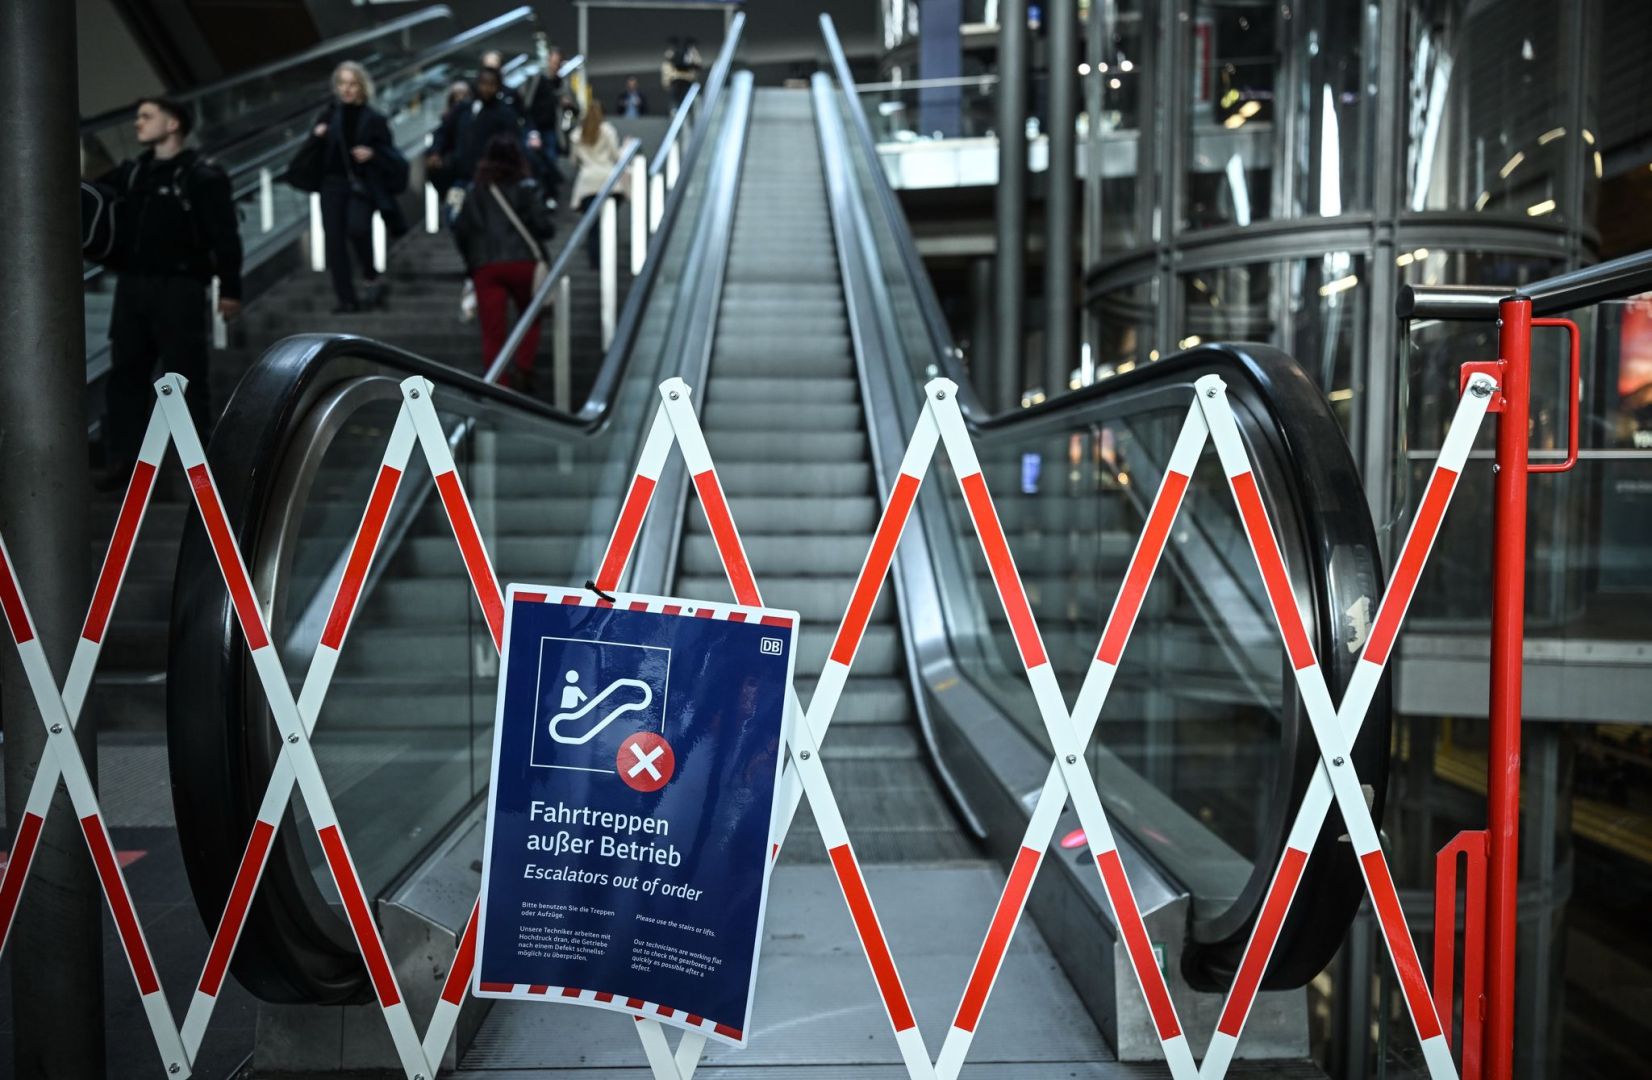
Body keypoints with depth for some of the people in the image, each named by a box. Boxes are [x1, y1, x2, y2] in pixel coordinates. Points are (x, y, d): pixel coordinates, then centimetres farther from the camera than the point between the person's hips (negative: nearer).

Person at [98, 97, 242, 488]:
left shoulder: (204, 177, -5)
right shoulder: (130, 173, 14)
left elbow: (225, 236, -9)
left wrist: (230, 288, -13)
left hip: (180, 289, -6)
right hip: (132, 286, 7)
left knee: (187, 377, -2)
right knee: (125, 374, 8)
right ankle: (122, 460, 16)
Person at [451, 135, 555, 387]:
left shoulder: (476, 189, 13)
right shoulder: (526, 186, 2)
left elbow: (460, 230, 11)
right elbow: (543, 225, -6)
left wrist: (471, 258, 23)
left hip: (484, 266, 2)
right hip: (523, 260, -2)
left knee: (492, 331, 0)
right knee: (530, 319, 17)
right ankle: (524, 371, 0)